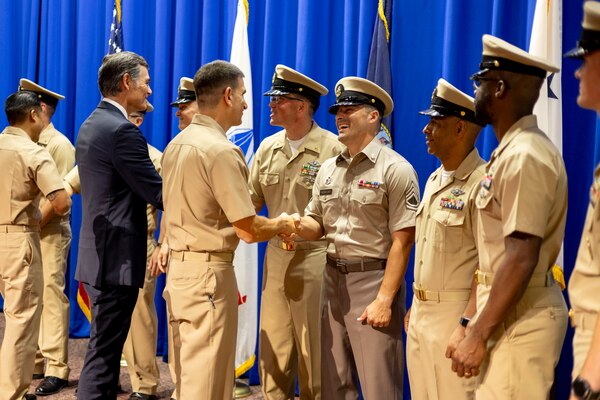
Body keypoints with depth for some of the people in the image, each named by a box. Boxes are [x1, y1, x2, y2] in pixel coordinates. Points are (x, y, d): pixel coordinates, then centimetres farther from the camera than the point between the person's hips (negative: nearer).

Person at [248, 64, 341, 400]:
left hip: (315, 256, -6)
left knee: (313, 346, 5)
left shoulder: (333, 148, -11)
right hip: (276, 255, 6)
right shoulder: (268, 148, 8)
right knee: (273, 343, 13)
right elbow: (251, 201, 9)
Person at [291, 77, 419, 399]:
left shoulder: (395, 169, -9)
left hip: (373, 279, -6)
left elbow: (402, 240, -14)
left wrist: (384, 298, -18)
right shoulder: (327, 169, 12)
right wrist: (299, 226, -8)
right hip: (332, 279, 7)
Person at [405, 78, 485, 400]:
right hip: (422, 311, 9)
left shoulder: (482, 183, -16)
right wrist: (415, 305, 18)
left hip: (455, 313, -8)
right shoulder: (434, 180, 13)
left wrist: (467, 324, -23)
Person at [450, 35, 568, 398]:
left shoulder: (524, 156, -18)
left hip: (521, 318, -10)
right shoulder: (512, 150, 13)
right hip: (509, 313, 10)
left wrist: (478, 335, -21)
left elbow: (521, 258, -23)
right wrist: (476, 325, 18)